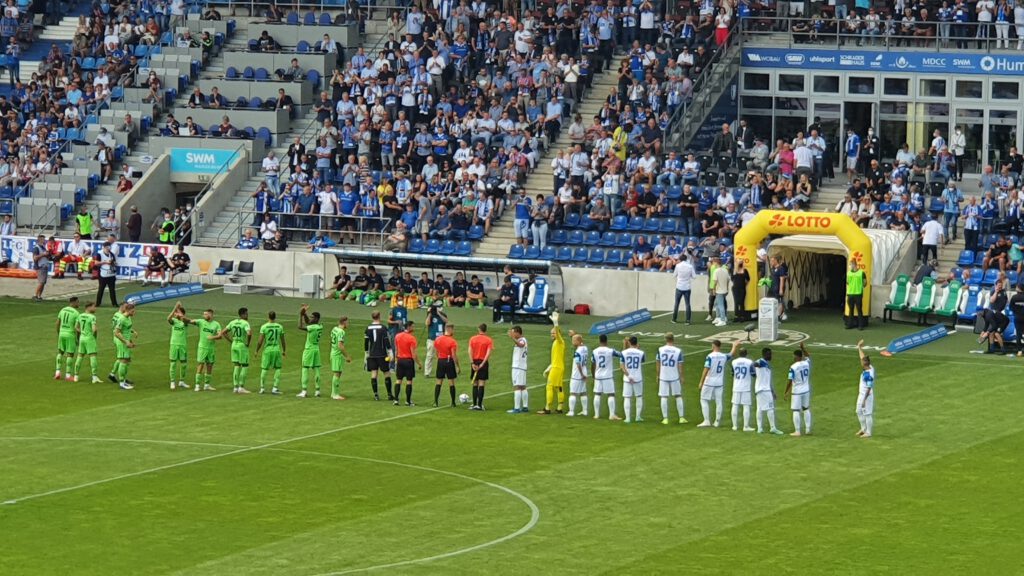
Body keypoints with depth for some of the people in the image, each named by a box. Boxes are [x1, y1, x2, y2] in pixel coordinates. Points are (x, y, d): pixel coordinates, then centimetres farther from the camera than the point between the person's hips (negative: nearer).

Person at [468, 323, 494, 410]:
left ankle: (474, 404, 11)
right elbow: (488, 353, -13)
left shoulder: (472, 339, 4)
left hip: (475, 362, 2)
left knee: (475, 384, 11)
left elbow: (470, 352, -5)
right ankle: (479, 405, -6)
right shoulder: (489, 340, -2)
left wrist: (472, 363, -8)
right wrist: (482, 364, -15)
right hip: (483, 362, -2)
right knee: (482, 384, -2)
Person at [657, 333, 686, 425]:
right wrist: (681, 377, 7)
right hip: (675, 377, 0)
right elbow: (680, 366, -4)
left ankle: (665, 418, 4)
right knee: (678, 396, 12)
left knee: (664, 397, 5)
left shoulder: (660, 350, -5)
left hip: (663, 377, 0)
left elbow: (658, 364, 2)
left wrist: (658, 375, 13)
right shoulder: (678, 351, -8)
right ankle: (681, 418, 12)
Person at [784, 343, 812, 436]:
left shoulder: (793, 367, -17)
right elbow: (808, 356, 24)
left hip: (797, 392, -6)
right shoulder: (806, 363, -1)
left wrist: (786, 392, -6)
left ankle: (797, 431, 0)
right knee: (806, 409, 18)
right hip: (806, 390, 6)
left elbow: (790, 381, -14)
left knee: (796, 411, 0)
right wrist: (803, 348, 24)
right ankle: (808, 429, 20)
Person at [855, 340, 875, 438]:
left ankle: (868, 433, 8)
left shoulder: (868, 374, -26)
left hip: (867, 396, -10)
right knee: (859, 412, 20)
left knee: (868, 414, 0)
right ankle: (864, 429, 34)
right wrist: (859, 348, 25)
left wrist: (864, 400, -22)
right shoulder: (868, 367, 0)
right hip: (861, 394, 10)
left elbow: (869, 388, -24)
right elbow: (862, 357, 18)